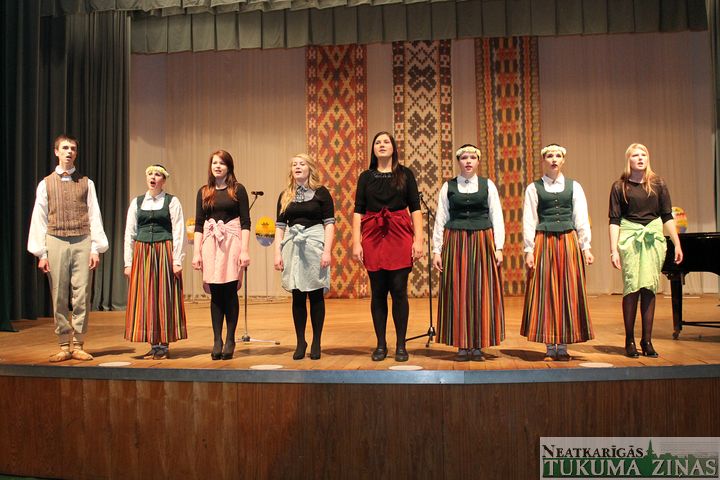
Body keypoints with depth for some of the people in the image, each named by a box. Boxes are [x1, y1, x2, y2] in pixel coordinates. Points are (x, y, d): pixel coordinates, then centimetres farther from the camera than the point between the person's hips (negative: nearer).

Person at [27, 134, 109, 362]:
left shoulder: (86, 183, 8)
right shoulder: (46, 184, 8)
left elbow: (94, 216, 4)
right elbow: (39, 219, 6)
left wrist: (96, 249, -4)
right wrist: (41, 253, -1)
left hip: (82, 242, 0)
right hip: (56, 242, 0)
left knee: (82, 296, 0)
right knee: (59, 297, 4)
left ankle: (78, 345, 11)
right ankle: (64, 346, 14)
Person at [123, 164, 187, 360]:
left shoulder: (172, 202, 2)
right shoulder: (136, 202, 11)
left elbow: (179, 233, -3)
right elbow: (129, 233, 10)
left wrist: (177, 261, -10)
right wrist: (128, 262, 5)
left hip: (164, 253, -3)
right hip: (141, 253, 4)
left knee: (164, 297, 0)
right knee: (145, 299, 4)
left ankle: (164, 345, 8)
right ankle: (153, 345, 13)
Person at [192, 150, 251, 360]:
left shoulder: (238, 189, 4)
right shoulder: (204, 191, 12)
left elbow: (245, 222, 0)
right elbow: (199, 224, 11)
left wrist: (245, 250, -9)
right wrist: (196, 252, 3)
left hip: (232, 242, -2)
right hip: (210, 244, 2)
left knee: (230, 292, -3)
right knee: (215, 294, 2)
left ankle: (230, 340, 8)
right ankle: (217, 341, 9)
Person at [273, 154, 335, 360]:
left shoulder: (321, 192, 2)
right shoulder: (285, 196, 12)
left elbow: (329, 223, -2)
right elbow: (280, 226, 11)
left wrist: (327, 251, -11)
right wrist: (277, 252, 1)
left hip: (315, 244, -3)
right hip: (293, 247, 3)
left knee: (316, 295, 1)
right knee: (297, 296, 5)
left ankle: (316, 343, 11)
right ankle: (300, 342, 14)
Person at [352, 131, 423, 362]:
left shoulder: (405, 174, 7)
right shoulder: (366, 177, 10)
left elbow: (415, 208, 4)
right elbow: (358, 211, 6)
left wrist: (418, 239, -6)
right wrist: (356, 242, -4)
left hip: (400, 236, -1)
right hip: (373, 237, 1)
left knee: (399, 291, -3)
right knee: (378, 292, 3)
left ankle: (401, 345, 8)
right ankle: (381, 345, 13)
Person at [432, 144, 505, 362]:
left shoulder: (488, 185, 7)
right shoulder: (448, 187, 7)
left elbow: (496, 217, 5)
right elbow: (440, 220, 5)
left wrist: (498, 247, -3)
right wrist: (436, 250, -1)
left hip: (482, 243, 0)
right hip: (455, 244, 0)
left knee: (481, 292, 2)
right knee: (457, 292, 1)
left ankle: (478, 345, 11)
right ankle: (462, 346, 10)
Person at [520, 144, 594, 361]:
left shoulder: (574, 186, 9)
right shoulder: (534, 188, 5)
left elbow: (581, 219, 7)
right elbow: (529, 221, 1)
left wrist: (586, 247, 1)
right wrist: (529, 250, -5)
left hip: (569, 241, 2)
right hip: (544, 242, -1)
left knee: (569, 292, 2)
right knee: (546, 293, 0)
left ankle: (563, 346, 11)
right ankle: (550, 346, 9)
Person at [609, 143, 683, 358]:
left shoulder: (658, 184, 9)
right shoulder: (620, 186, 3)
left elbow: (667, 216, 12)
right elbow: (614, 220, 0)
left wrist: (677, 244, 8)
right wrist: (614, 250, -7)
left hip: (654, 237, 2)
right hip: (629, 237, -2)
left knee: (649, 287, -1)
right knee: (632, 286, -8)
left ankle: (647, 340, 8)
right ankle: (629, 340, 2)